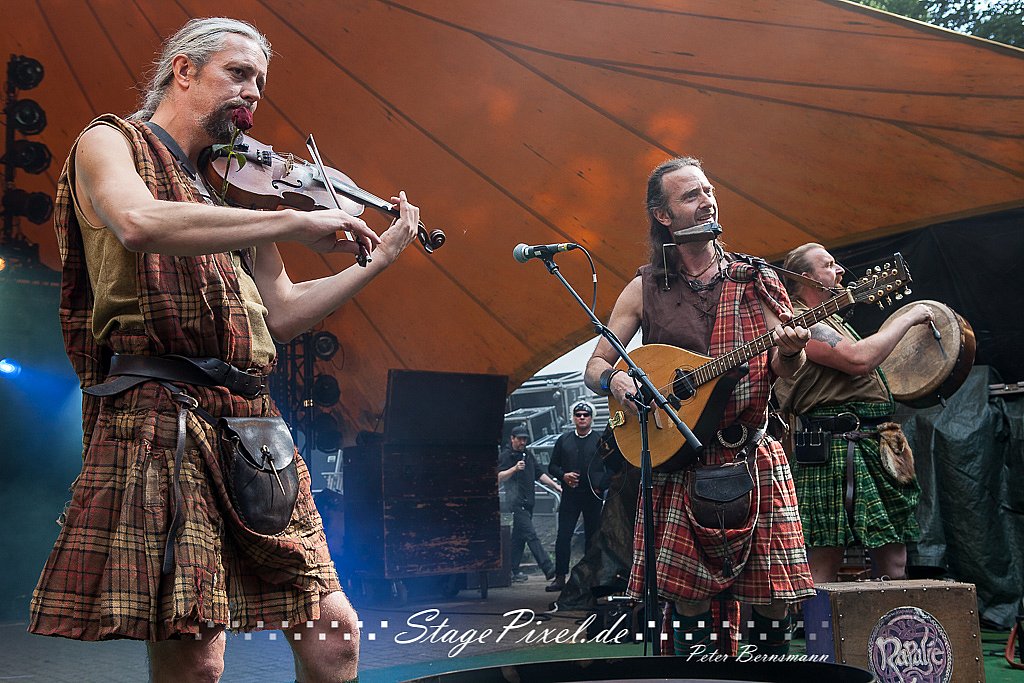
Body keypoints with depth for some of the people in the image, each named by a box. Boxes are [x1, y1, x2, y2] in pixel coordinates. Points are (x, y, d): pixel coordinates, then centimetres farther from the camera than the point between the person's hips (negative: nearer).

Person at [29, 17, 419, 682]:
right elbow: (139, 223, -19)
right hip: (163, 418, -6)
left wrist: (378, 260, 20)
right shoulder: (110, 143, 6)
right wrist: (293, 221, -17)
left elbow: (280, 314, 24)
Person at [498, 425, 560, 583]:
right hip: (516, 503, -8)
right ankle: (549, 569, -19)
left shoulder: (528, 455, 19)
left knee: (519, 538, 10)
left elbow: (539, 474, 25)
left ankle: (513, 571, 15)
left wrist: (555, 485, 15)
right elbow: (499, 478, -13)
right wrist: (514, 468, -25)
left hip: (528, 502, 8)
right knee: (531, 536, -12)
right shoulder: (505, 456, -4)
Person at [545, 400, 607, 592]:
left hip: (593, 497, -1)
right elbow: (552, 466, 13)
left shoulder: (601, 440, 3)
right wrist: (563, 475, -6)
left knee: (592, 537, 5)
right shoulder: (563, 440, 10)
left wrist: (601, 486, -10)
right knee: (563, 536, -3)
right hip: (570, 495, 1)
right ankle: (560, 577, 0)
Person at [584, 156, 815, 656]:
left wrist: (790, 350, -18)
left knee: (772, 594, -2)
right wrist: (614, 382, -15)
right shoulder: (645, 289, 5)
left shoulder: (757, 281, 7)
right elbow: (595, 365, 8)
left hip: (753, 456, 1)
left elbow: (785, 370, 6)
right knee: (689, 595, -2)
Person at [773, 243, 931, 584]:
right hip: (838, 445, -10)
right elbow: (858, 359, -19)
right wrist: (908, 319, -8)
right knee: (825, 562, -11)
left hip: (876, 448, 10)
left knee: (893, 563, 7)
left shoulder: (832, 322, 26)